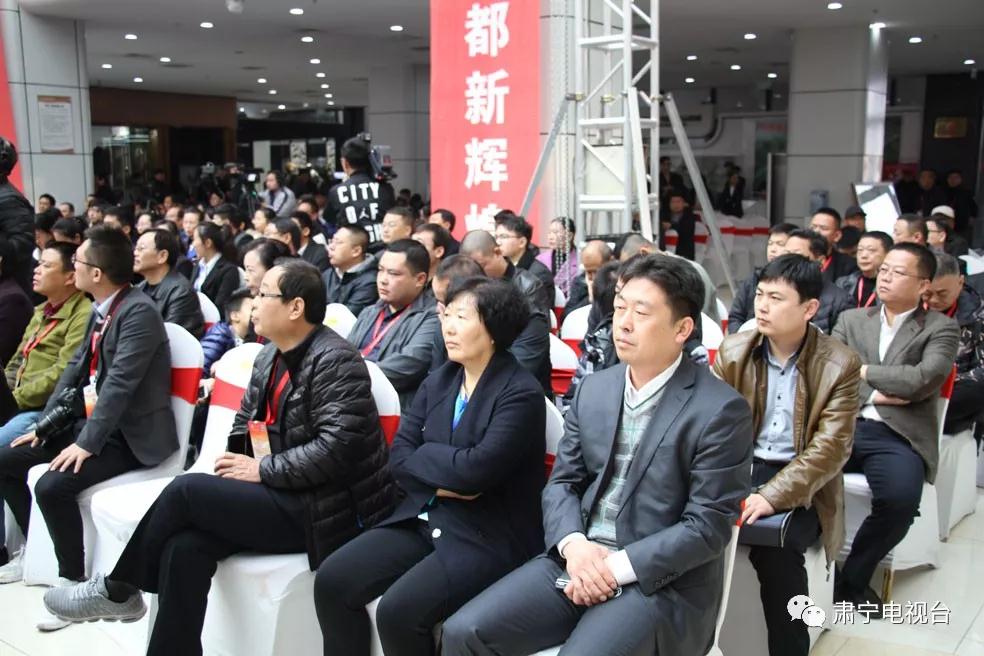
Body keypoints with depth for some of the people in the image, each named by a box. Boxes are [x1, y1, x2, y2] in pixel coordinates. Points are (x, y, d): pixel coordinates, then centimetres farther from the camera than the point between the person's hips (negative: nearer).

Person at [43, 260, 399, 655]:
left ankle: (117, 590, 7)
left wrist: (262, 470, -18)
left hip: (324, 508, -8)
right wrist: (237, 461, -2)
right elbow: (245, 424, 19)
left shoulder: (335, 362, -15)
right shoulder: (268, 357, 13)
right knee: (184, 546, -16)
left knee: (187, 489, -16)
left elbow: (338, 447, -24)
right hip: (280, 494, 8)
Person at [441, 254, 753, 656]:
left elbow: (708, 526, -13)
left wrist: (617, 568, -18)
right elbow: (562, 482, 9)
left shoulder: (721, 411, -11)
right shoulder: (593, 389, 8)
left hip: (663, 582, -5)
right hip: (577, 559, 5)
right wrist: (573, 545, -11)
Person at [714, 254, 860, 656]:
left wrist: (771, 496, -26)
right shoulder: (733, 351, 2)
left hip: (802, 486, -2)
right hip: (740, 469, 3)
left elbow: (830, 448, -14)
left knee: (775, 549, -30)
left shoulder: (839, 364, -7)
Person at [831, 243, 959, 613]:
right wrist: (873, 394, -9)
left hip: (898, 435, -2)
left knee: (900, 498, -32)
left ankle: (853, 578, -6)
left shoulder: (941, 328, 10)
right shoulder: (851, 320, 19)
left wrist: (863, 371, -1)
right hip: (844, 425, 2)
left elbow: (924, 379, -7)